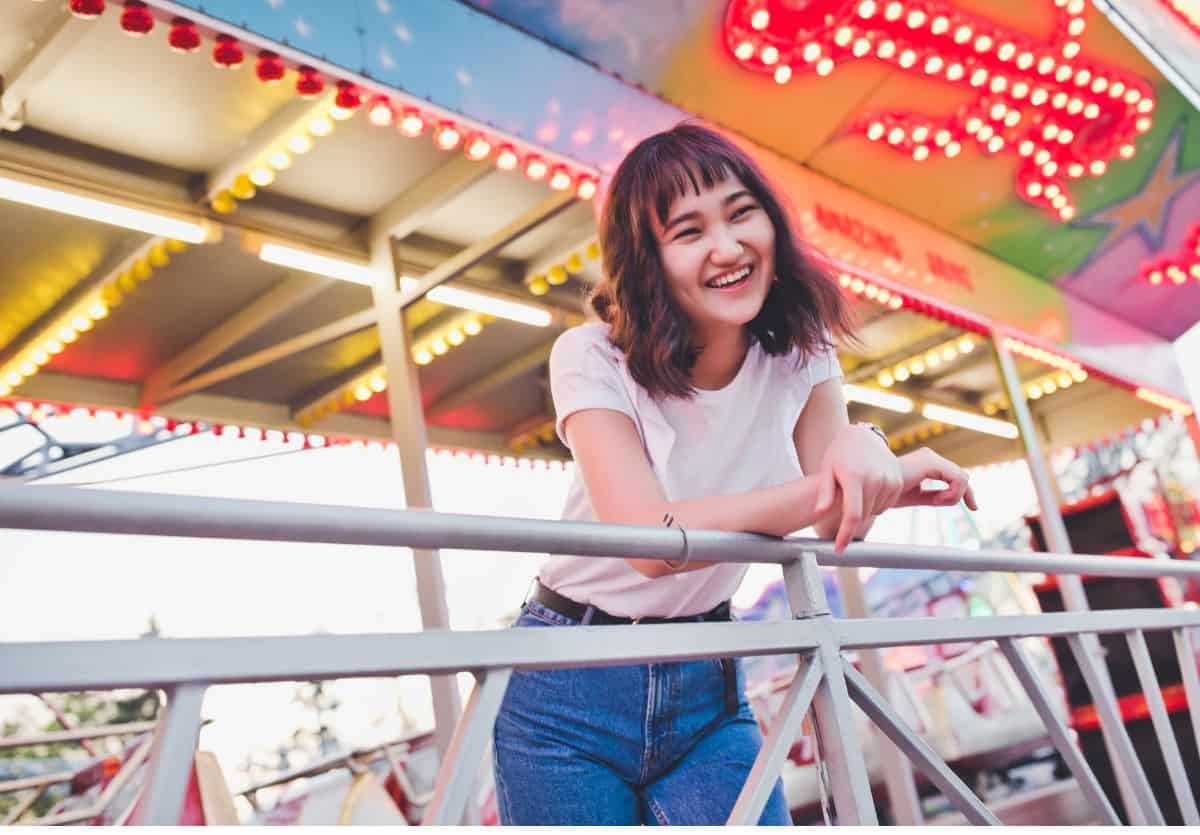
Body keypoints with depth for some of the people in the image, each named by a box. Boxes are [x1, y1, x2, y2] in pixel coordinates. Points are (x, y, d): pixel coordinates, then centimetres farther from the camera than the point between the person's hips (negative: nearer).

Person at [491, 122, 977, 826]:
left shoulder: (801, 351, -5)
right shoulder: (594, 359, -19)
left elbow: (837, 527, -10)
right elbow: (652, 539, -30)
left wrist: (861, 452, -32)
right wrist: (821, 492, -38)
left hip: (708, 686, 4)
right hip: (574, 691, -3)